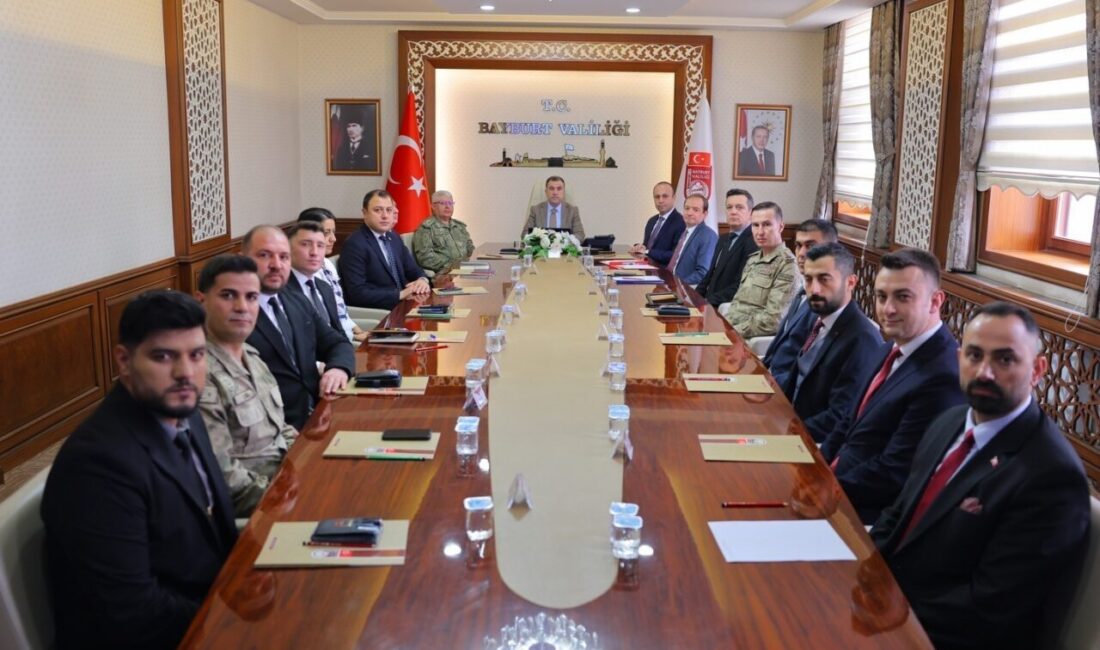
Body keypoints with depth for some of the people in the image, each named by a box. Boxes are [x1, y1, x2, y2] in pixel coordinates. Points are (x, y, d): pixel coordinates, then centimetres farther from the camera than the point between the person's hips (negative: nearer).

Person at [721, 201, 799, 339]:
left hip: (757, 339, -8)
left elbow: (774, 320, -16)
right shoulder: (752, 260, 17)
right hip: (733, 329, 8)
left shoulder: (787, 266, -9)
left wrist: (733, 332, -17)